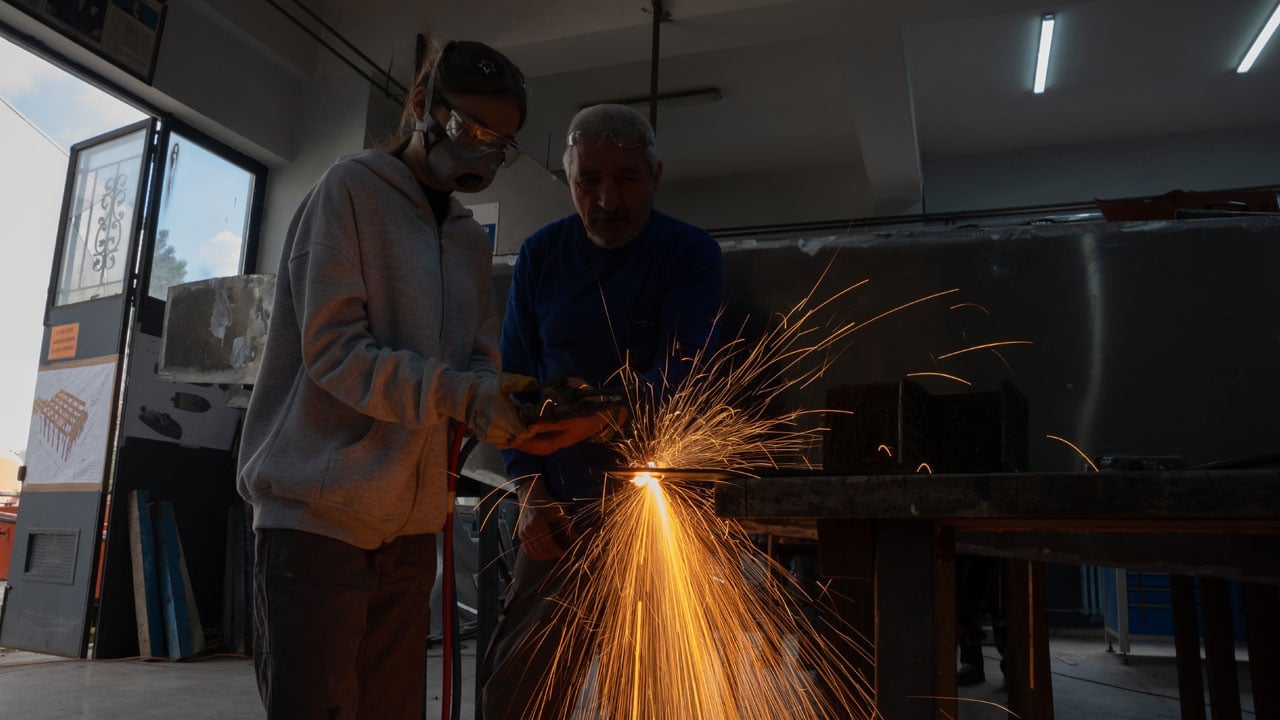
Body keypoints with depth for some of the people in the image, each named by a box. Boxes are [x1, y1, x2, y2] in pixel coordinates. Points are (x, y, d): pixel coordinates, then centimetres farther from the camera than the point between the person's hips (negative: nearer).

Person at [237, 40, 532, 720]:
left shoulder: (471, 239, 17)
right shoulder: (352, 189, -3)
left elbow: (482, 363, 12)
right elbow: (332, 349, -13)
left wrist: (506, 406, -10)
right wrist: (458, 394, -23)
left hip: (411, 525, 6)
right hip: (319, 512, -6)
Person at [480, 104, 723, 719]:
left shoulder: (691, 254, -5)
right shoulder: (541, 254, 4)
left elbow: (678, 374, -17)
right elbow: (515, 378, 6)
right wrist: (531, 493, -3)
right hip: (560, 507, 3)